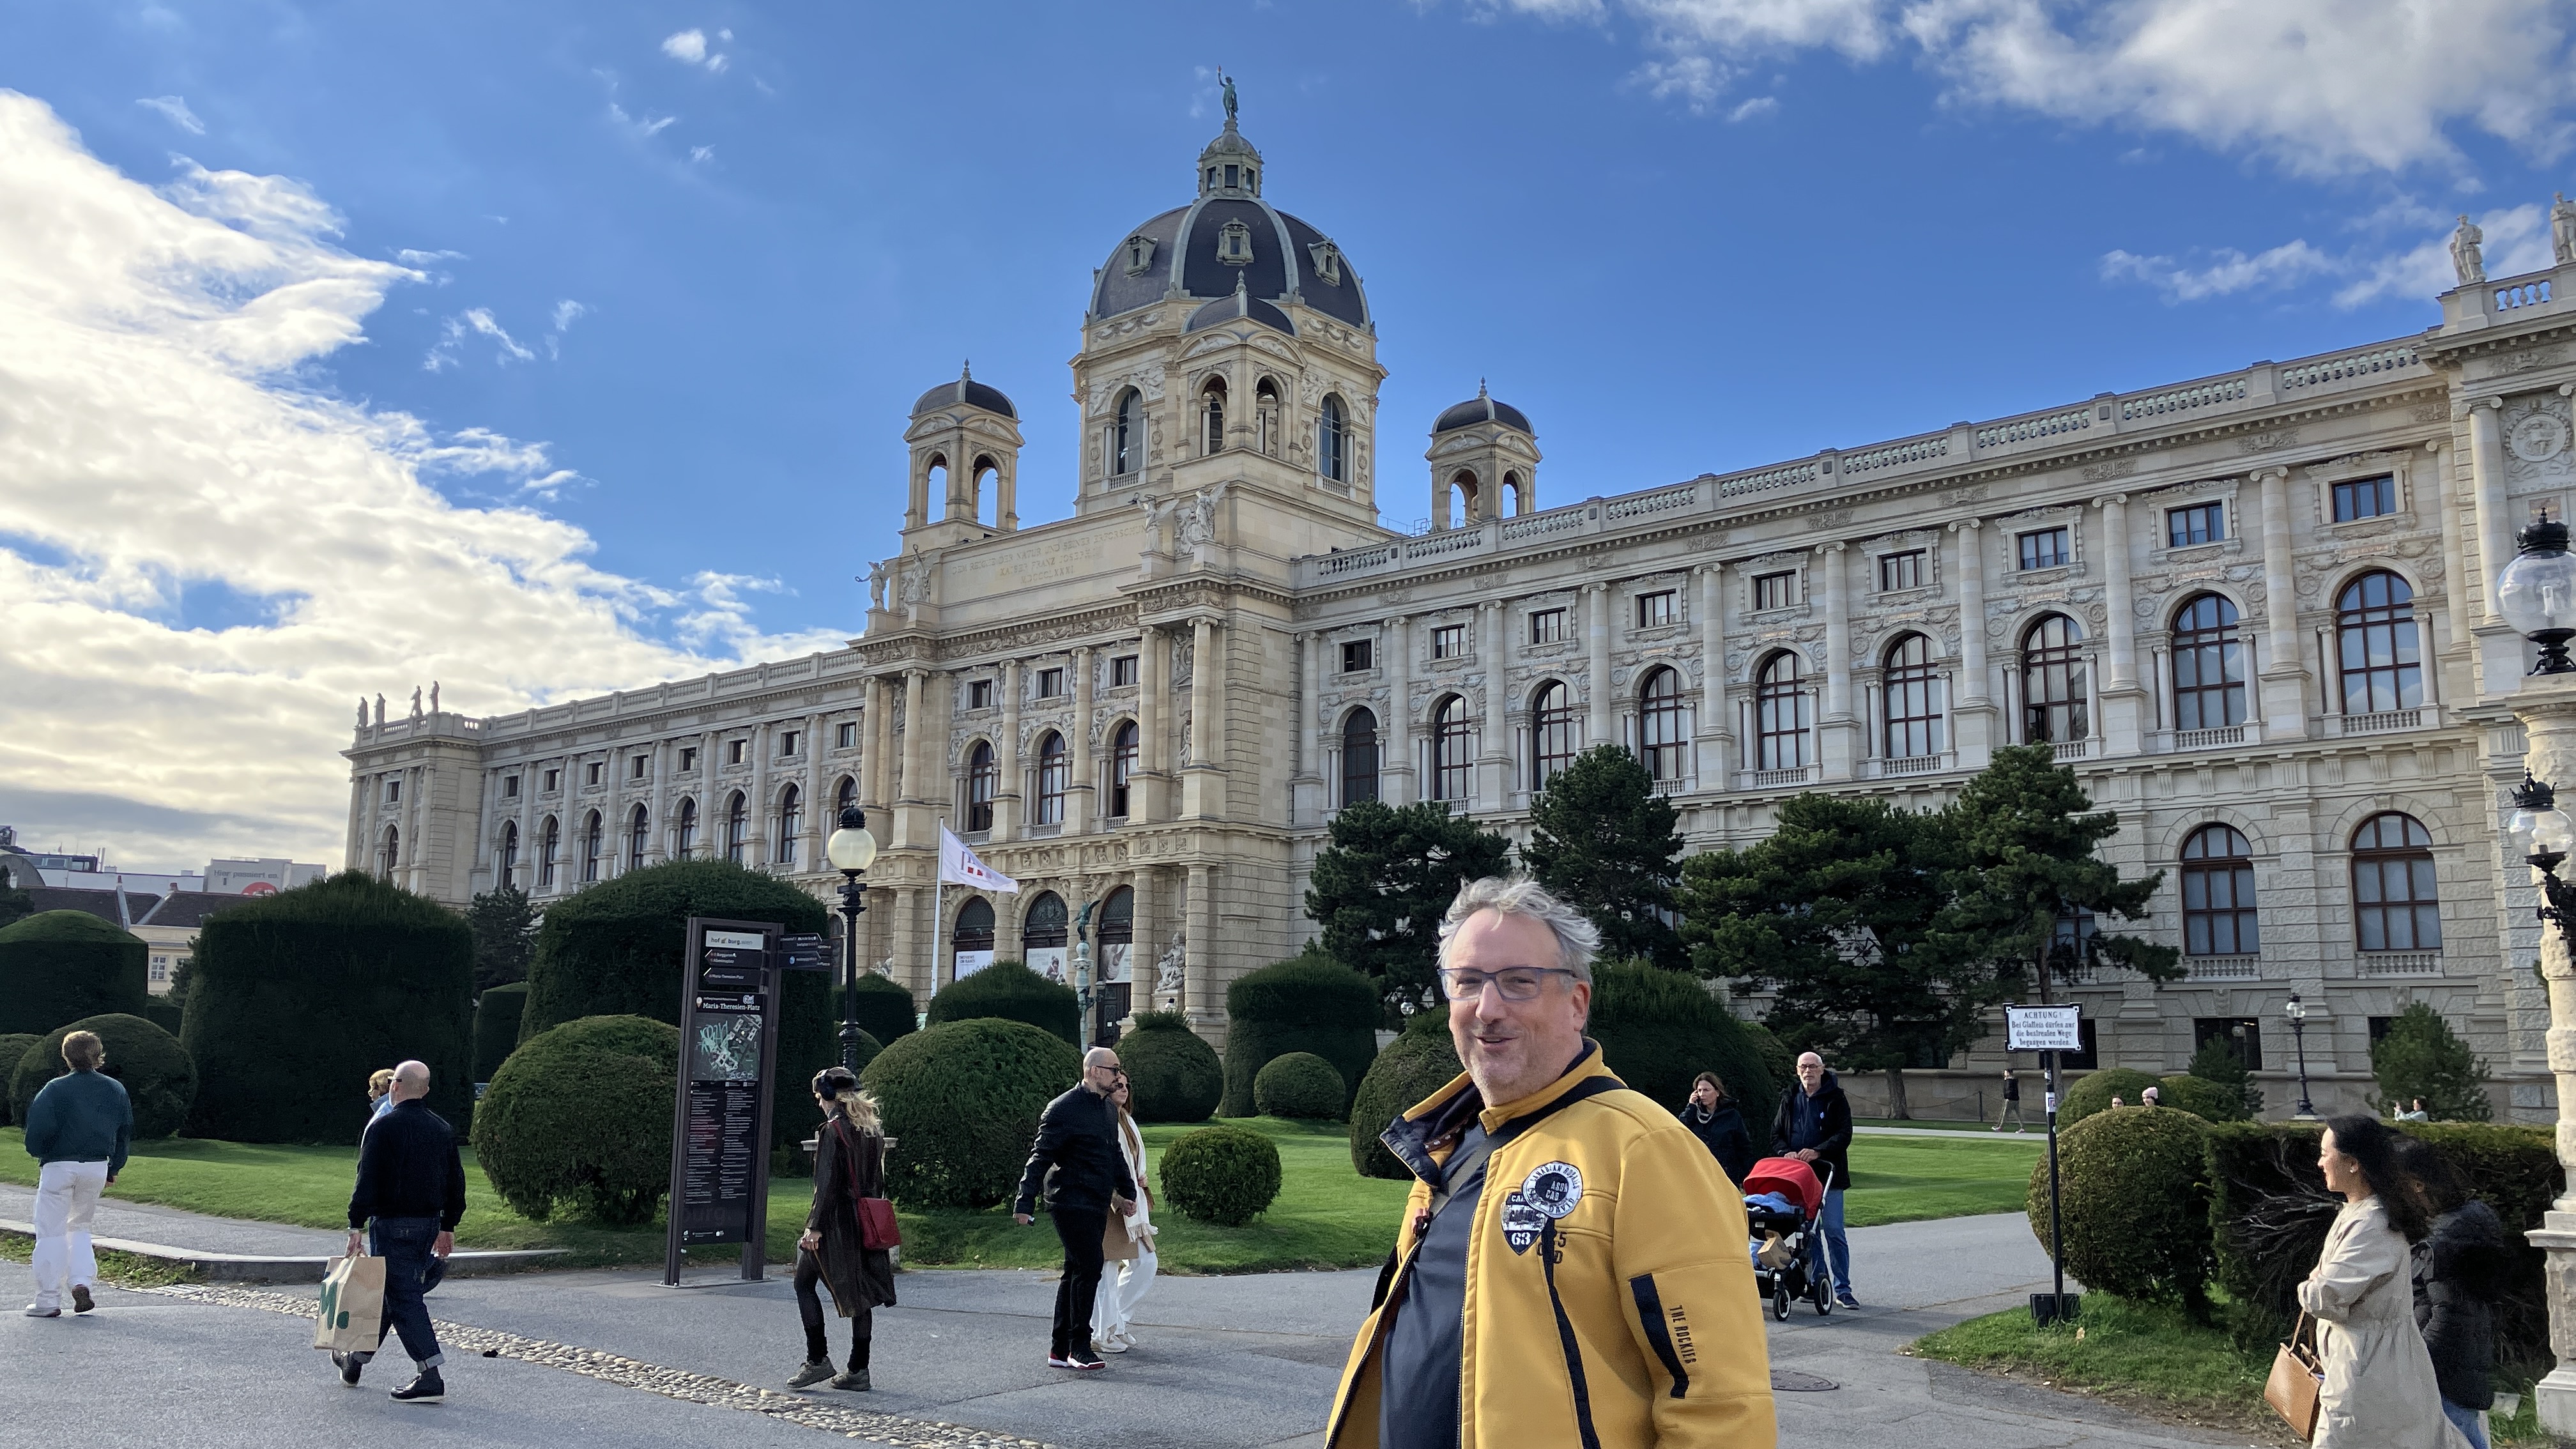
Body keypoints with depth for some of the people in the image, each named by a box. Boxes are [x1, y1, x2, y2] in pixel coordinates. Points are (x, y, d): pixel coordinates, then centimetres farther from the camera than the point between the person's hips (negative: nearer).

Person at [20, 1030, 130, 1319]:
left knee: (51, 1231, 3)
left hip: (59, 1166, -5)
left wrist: (37, 1153, 8)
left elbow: (39, 1129, -14)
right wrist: (113, 1169, 18)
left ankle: (48, 1300, 5)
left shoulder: (55, 1089, -12)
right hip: (97, 1168, 5)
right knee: (80, 1226, 20)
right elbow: (125, 1132, 9)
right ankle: (83, 1282, 3)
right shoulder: (116, 1089, 4)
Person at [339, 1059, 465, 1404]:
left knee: (403, 1298, -7)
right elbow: (456, 1182, 14)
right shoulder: (442, 1128, 10)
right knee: (387, 1291, 20)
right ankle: (356, 1361, 35)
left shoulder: (383, 1127, -10)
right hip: (429, 1223, 7)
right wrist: (448, 1226, 21)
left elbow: (367, 1181, -15)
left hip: (393, 1224, -7)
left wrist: (356, 1226, -13)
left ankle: (430, 1378, -14)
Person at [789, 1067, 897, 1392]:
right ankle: (858, 1370, 10)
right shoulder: (873, 1130, 11)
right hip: (866, 1224, 7)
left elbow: (827, 1183, -17)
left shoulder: (833, 1128, -12)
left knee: (804, 1283, 8)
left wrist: (815, 1226, -15)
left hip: (837, 1221, -7)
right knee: (860, 1292, 9)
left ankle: (818, 1360, 4)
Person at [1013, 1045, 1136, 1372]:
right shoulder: (1064, 1109, -11)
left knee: (1075, 1273, 11)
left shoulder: (1109, 1110, 15)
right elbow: (1040, 1158, -13)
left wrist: (1127, 1192, 28)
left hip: (1097, 1206, 9)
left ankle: (1060, 1350, 17)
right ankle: (1079, 1347, -3)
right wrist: (1025, 1202, -17)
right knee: (1089, 1269, -12)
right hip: (1072, 1204, -9)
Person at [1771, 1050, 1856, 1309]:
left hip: (1828, 1175, -4)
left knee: (1834, 1231, -5)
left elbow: (1844, 1135, -8)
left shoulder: (1836, 1099, -1)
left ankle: (1842, 1289, 1)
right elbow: (1776, 1133, 14)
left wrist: (1818, 1152, -20)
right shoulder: (1790, 1099, 11)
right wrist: (1785, 1152, -7)